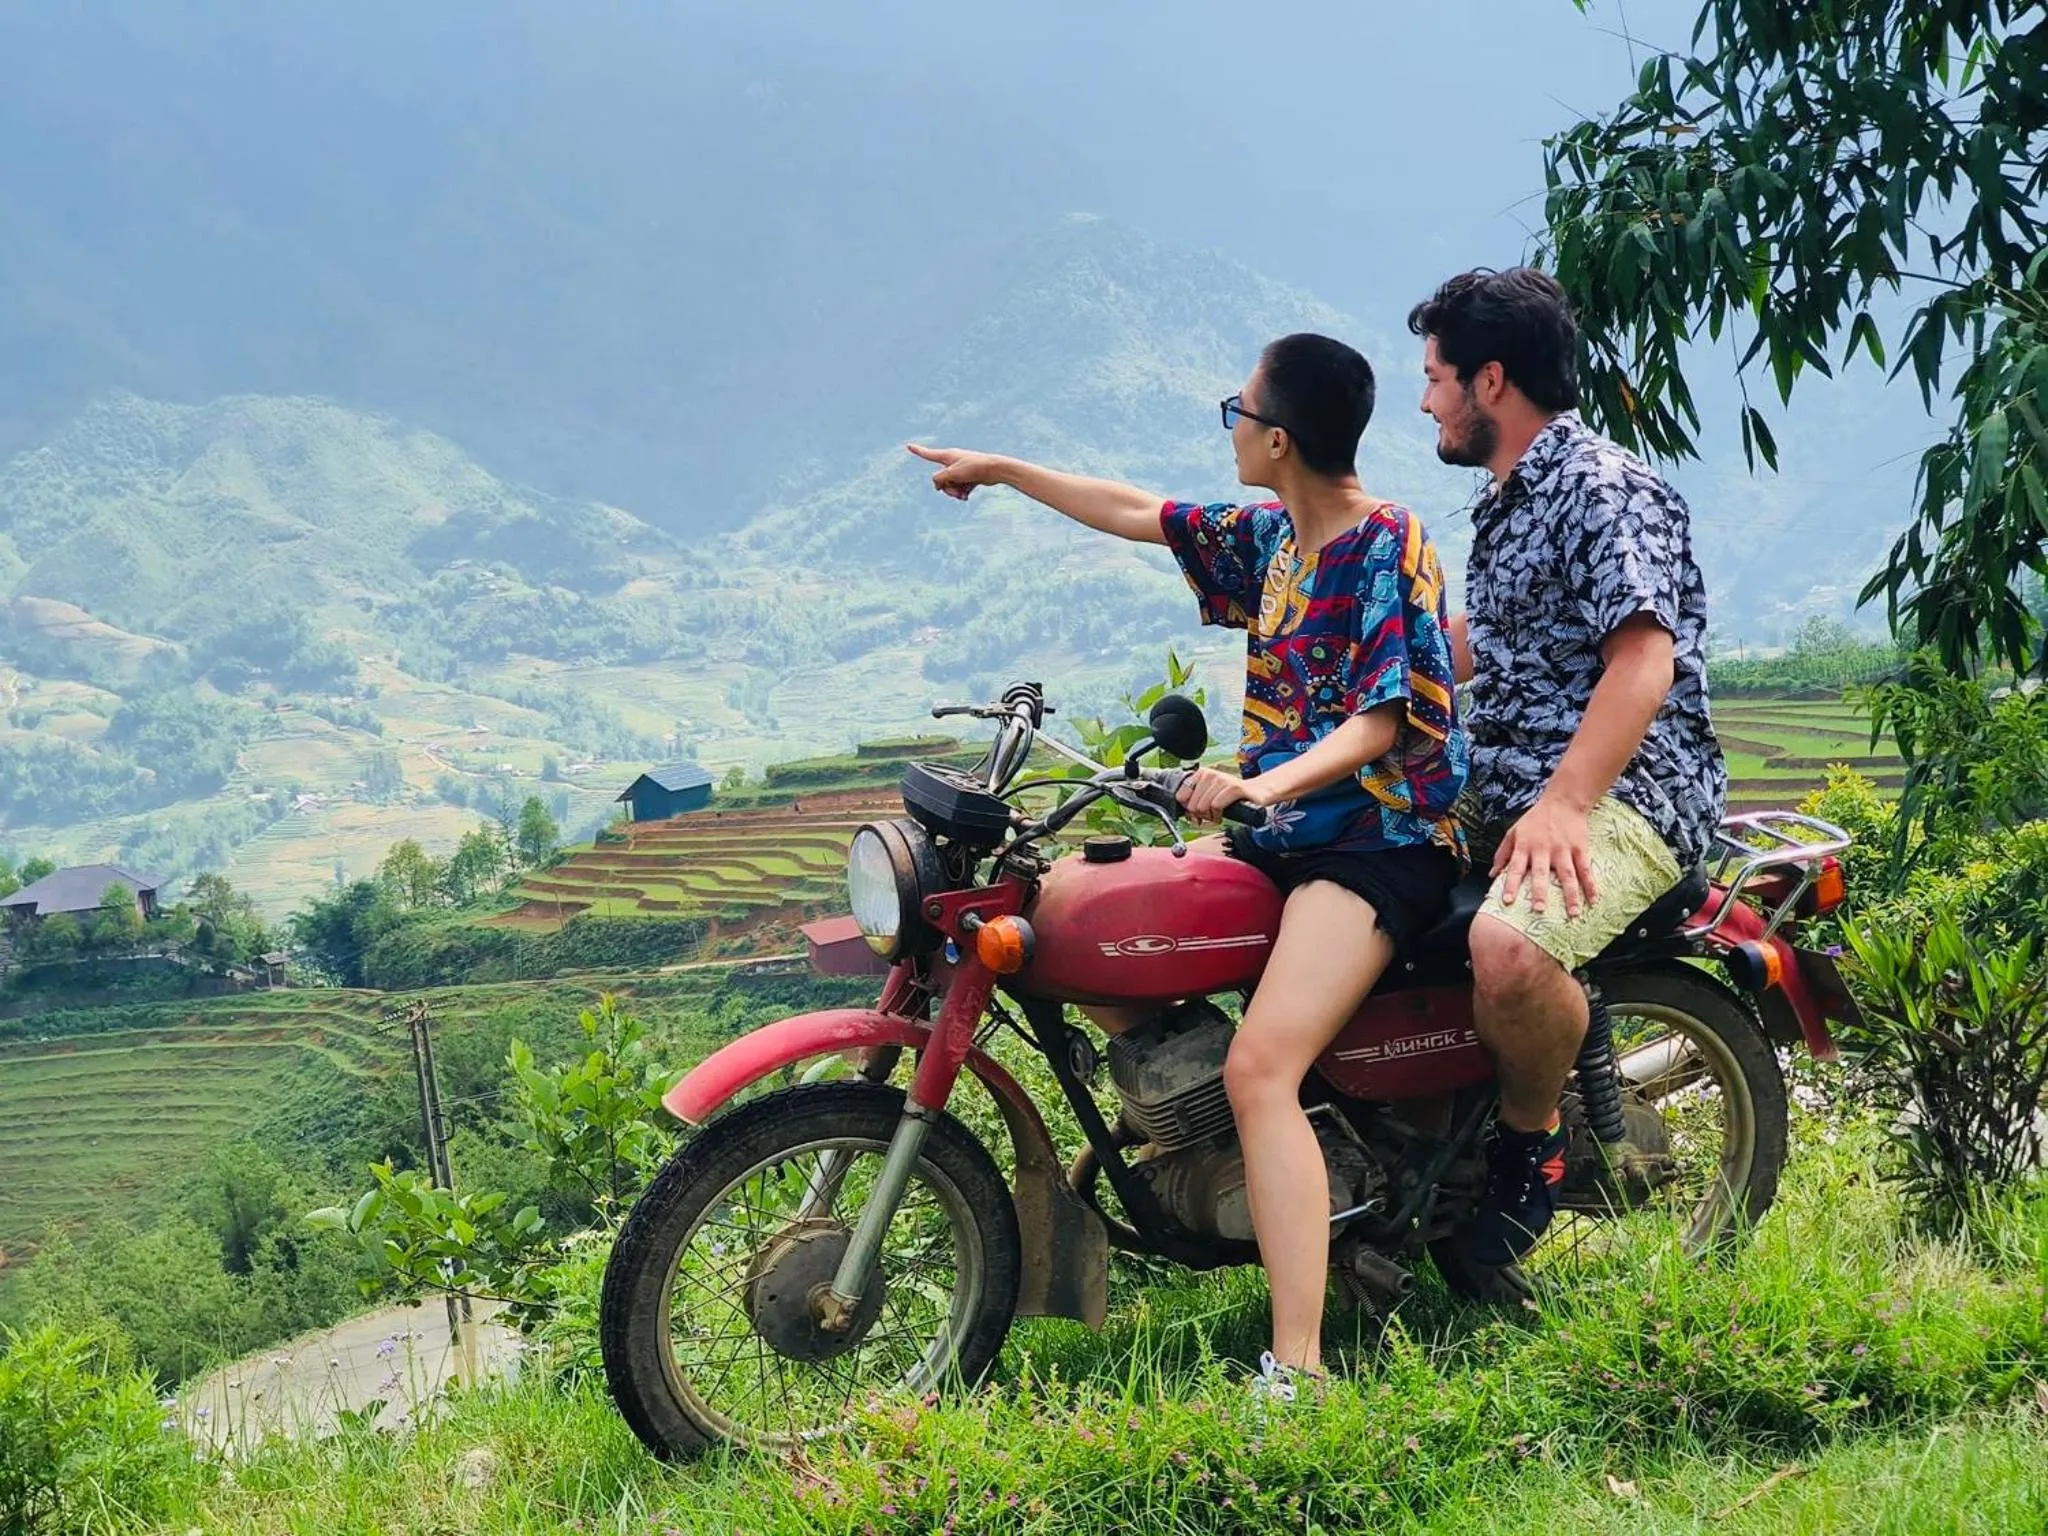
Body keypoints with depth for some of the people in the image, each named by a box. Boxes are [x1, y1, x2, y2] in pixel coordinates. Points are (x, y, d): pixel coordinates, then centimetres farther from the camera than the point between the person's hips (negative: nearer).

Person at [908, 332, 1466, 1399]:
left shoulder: (1388, 547, -13)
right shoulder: (1269, 537, 12)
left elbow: (1380, 720, -20)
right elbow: (1141, 514, 26)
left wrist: (1264, 784, -35)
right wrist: (1002, 471, 32)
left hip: (1382, 839, -10)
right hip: (1278, 830, 10)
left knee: (1260, 1067, -28)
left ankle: (1294, 1369, -34)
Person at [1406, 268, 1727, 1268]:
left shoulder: (1605, 488, -11)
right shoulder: (1507, 501, 21)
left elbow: (1643, 661, -23)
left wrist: (1561, 806, -33)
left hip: (1627, 793, -10)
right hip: (1503, 791, 10)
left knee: (1508, 945, -37)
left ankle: (1532, 1143, -11)